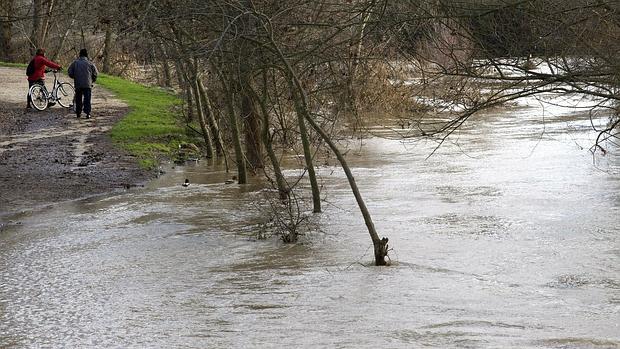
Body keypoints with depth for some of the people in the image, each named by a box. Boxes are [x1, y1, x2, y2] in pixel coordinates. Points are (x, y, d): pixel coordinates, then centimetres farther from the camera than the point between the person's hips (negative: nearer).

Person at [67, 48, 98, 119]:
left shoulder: (75, 63, 4)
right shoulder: (90, 63, 1)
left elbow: (69, 72, 4)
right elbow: (95, 73, 4)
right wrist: (92, 80, 22)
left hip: (78, 84, 2)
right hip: (87, 84, -1)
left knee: (78, 99, 12)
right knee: (87, 99, -1)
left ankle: (78, 113, 14)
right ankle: (87, 113, -12)